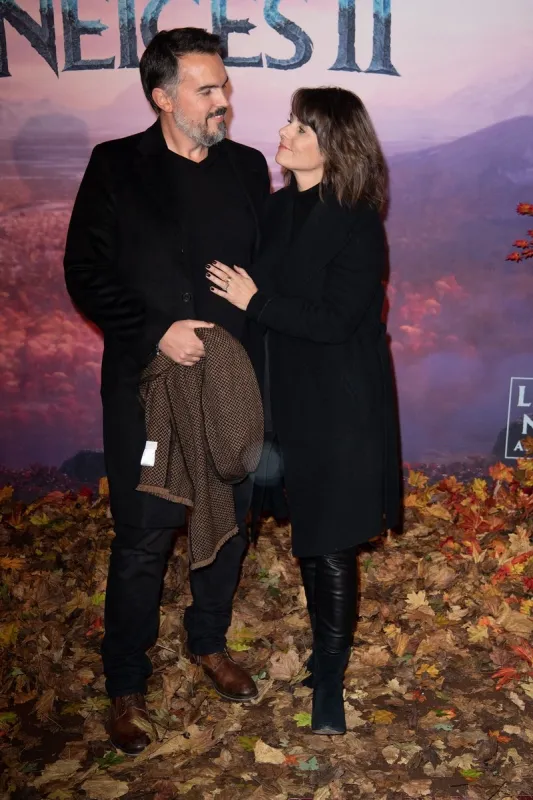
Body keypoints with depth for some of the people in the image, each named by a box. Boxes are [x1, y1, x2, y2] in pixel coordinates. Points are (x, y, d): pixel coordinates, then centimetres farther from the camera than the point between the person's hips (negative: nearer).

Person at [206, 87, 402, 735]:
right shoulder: (277, 209, 6)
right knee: (306, 535, 16)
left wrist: (255, 300, -16)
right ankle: (326, 647, 37)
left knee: (331, 545, 0)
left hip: (343, 410, -6)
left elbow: (334, 320, -19)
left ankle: (329, 680, 18)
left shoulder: (358, 224, -13)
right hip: (291, 400, 6)